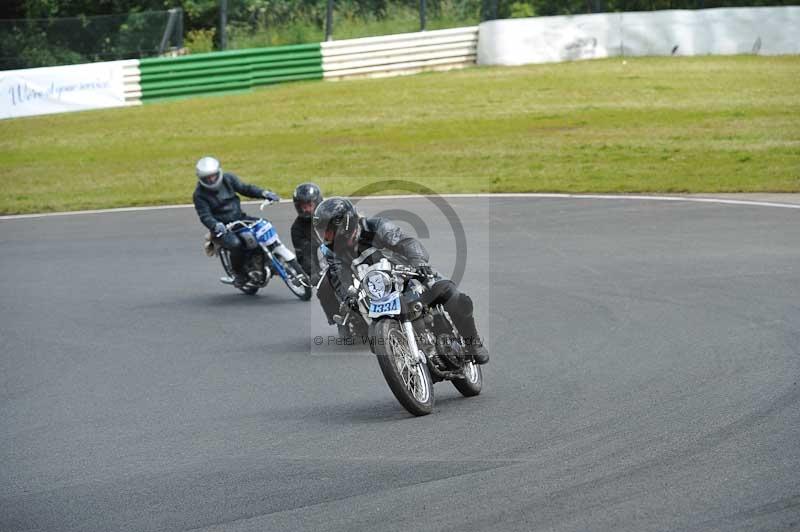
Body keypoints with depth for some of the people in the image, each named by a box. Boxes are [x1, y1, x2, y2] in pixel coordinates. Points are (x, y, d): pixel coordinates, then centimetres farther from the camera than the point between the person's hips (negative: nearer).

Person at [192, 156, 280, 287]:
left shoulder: (228, 178, 2)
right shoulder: (199, 194, -11)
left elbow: (245, 188, 9)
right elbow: (205, 216, -19)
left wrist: (264, 193, -6)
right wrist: (216, 225, -40)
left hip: (239, 218, 6)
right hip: (223, 228, -6)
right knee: (236, 244, -33)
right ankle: (238, 274, -6)